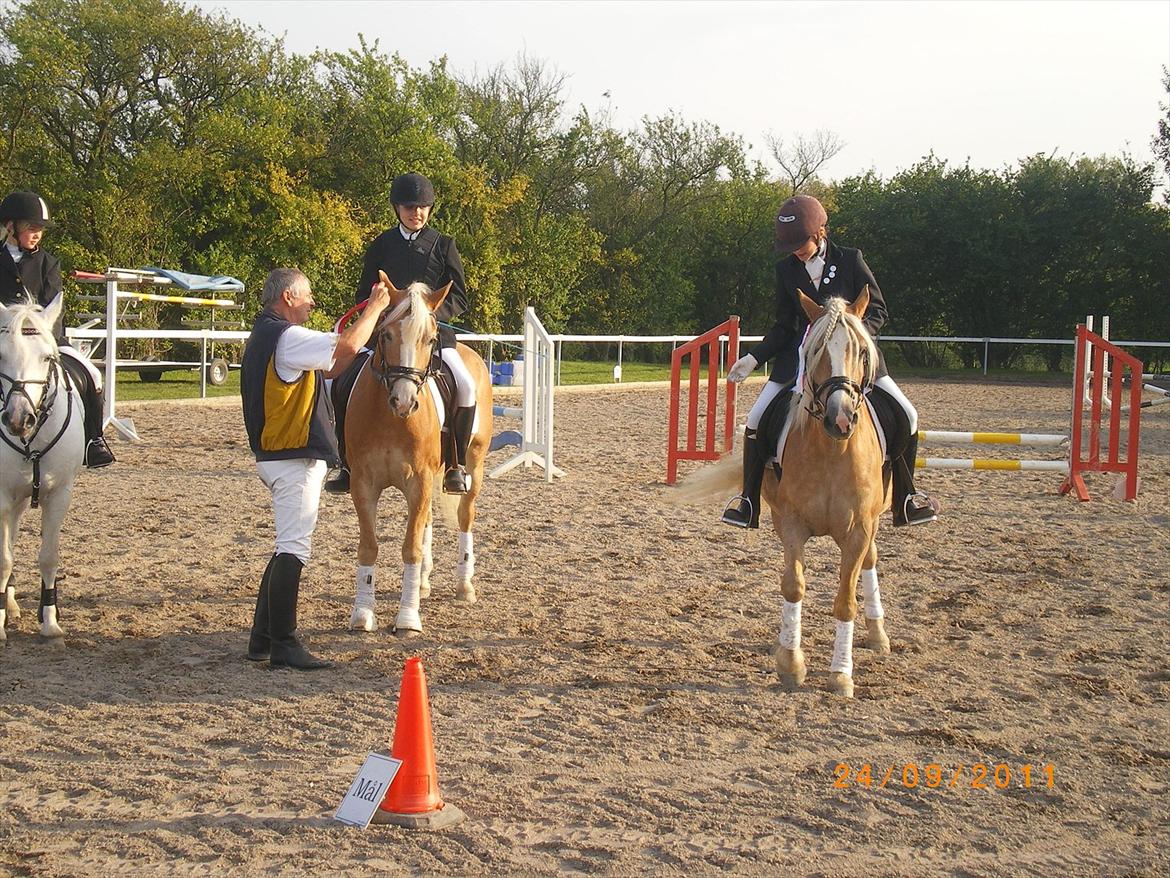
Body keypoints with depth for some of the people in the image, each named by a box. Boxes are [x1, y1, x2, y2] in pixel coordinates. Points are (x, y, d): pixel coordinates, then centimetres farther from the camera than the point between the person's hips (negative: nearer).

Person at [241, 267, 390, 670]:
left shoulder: (265, 337, 17)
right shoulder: (287, 338, -16)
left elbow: (328, 366, 21)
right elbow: (347, 347, -25)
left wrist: (366, 319, 17)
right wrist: (374, 308, -9)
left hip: (277, 456, 11)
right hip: (294, 459, -11)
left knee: (289, 546, 17)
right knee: (293, 549, -8)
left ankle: (263, 638, 21)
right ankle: (283, 645, -6)